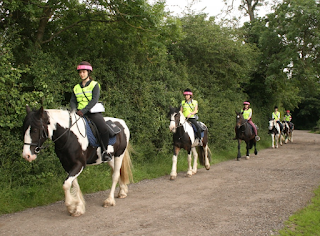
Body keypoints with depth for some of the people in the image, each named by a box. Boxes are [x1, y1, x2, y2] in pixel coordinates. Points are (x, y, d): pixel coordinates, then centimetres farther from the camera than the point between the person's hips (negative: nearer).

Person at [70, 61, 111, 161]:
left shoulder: (95, 85, 3)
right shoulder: (76, 87, 18)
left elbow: (94, 100, -10)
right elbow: (72, 101, 12)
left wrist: (83, 110, -21)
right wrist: (74, 110, -11)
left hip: (93, 112, -5)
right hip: (80, 113, 5)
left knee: (104, 128, -29)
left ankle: (104, 151, -11)